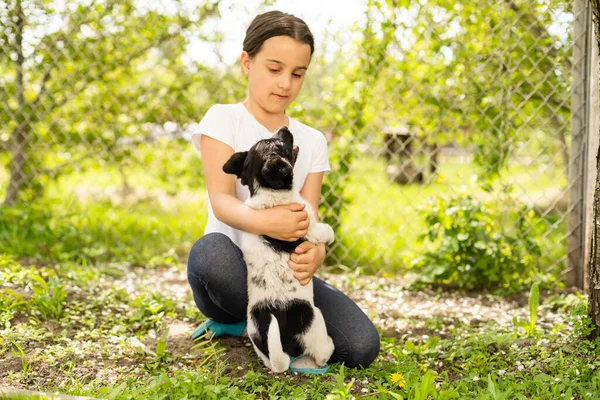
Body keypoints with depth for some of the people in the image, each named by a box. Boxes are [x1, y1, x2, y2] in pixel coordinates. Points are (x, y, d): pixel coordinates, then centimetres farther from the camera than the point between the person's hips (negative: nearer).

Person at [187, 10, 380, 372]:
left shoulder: (312, 141, 9)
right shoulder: (223, 119, -1)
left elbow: (309, 219, -2)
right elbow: (221, 201, -16)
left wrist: (316, 250, -28)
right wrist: (262, 222, -40)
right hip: (235, 261, -3)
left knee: (362, 346, -19)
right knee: (211, 251, -41)